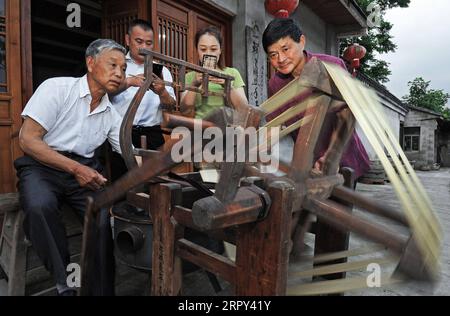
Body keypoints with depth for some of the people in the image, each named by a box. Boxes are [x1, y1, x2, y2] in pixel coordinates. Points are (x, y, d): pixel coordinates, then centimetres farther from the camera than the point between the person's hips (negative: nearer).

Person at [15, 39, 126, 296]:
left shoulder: (112, 115, 10)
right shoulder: (57, 88, -4)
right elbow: (28, 139, -10)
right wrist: (75, 168, -20)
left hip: (85, 169, 3)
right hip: (42, 166, -3)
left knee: (106, 213, -26)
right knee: (40, 207, -35)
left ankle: (102, 289, -10)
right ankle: (67, 280, -16)